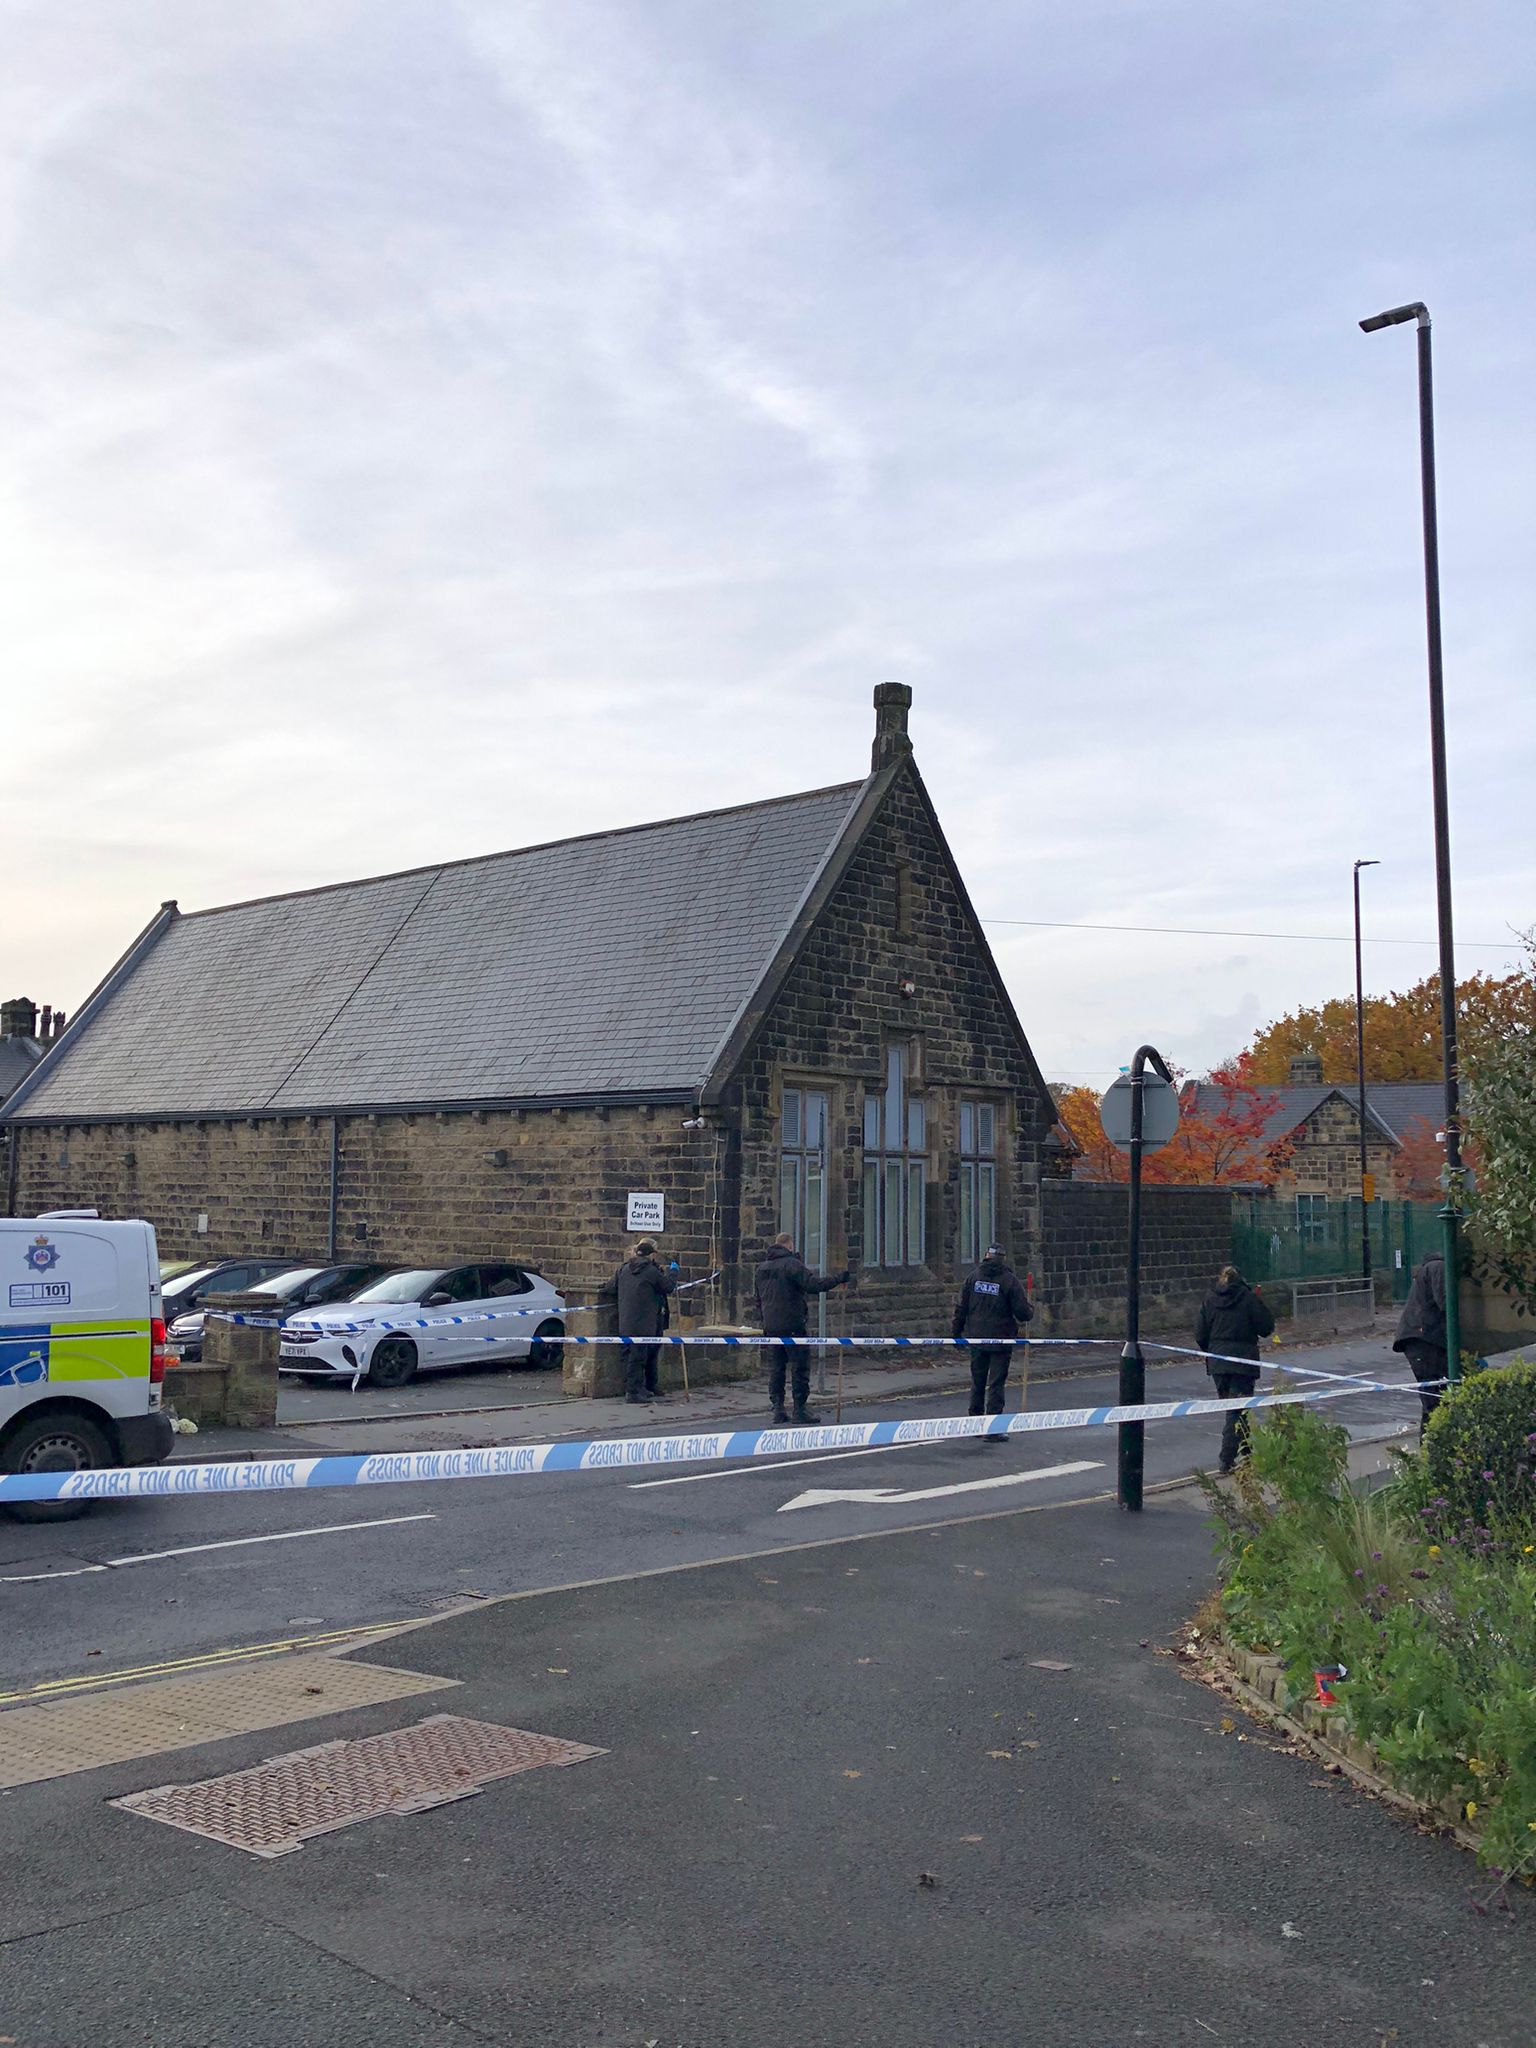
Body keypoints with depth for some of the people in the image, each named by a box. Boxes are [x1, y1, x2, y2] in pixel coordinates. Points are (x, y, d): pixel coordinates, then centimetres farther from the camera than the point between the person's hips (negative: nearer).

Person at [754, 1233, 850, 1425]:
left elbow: (758, 1298, 20)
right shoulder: (792, 1264, -10)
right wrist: (838, 1279, -12)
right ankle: (800, 1409, 1)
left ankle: (778, 1409, 8)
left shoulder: (762, 1268, 14)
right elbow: (814, 1284, -20)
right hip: (793, 1326, -6)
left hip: (770, 1328, 6)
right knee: (800, 1367, 1)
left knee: (775, 1369, 9)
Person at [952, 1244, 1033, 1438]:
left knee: (977, 1382, 17)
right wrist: (1029, 1311, 11)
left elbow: (961, 1308, 4)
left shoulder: (974, 1277, 3)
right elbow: (1023, 1312, -12)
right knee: (996, 1384, 0)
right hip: (1001, 1340, -4)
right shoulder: (1010, 1280, -9)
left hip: (976, 1339, 4)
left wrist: (957, 1332, 12)